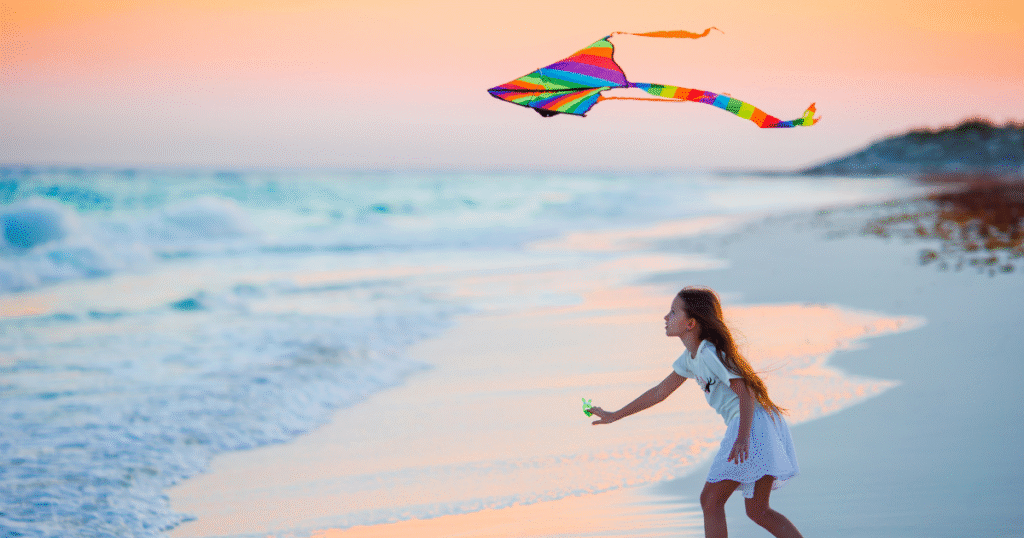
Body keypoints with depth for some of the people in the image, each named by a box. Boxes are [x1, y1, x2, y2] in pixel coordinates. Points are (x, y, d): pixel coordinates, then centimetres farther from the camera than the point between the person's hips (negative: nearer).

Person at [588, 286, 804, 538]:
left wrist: (743, 438, -32)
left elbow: (746, 392, -19)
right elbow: (659, 392, 24)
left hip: (753, 424, -10)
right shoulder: (692, 357, 16)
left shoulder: (710, 353, -13)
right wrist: (614, 416, 26)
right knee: (758, 511, 13)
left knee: (711, 500, -6)